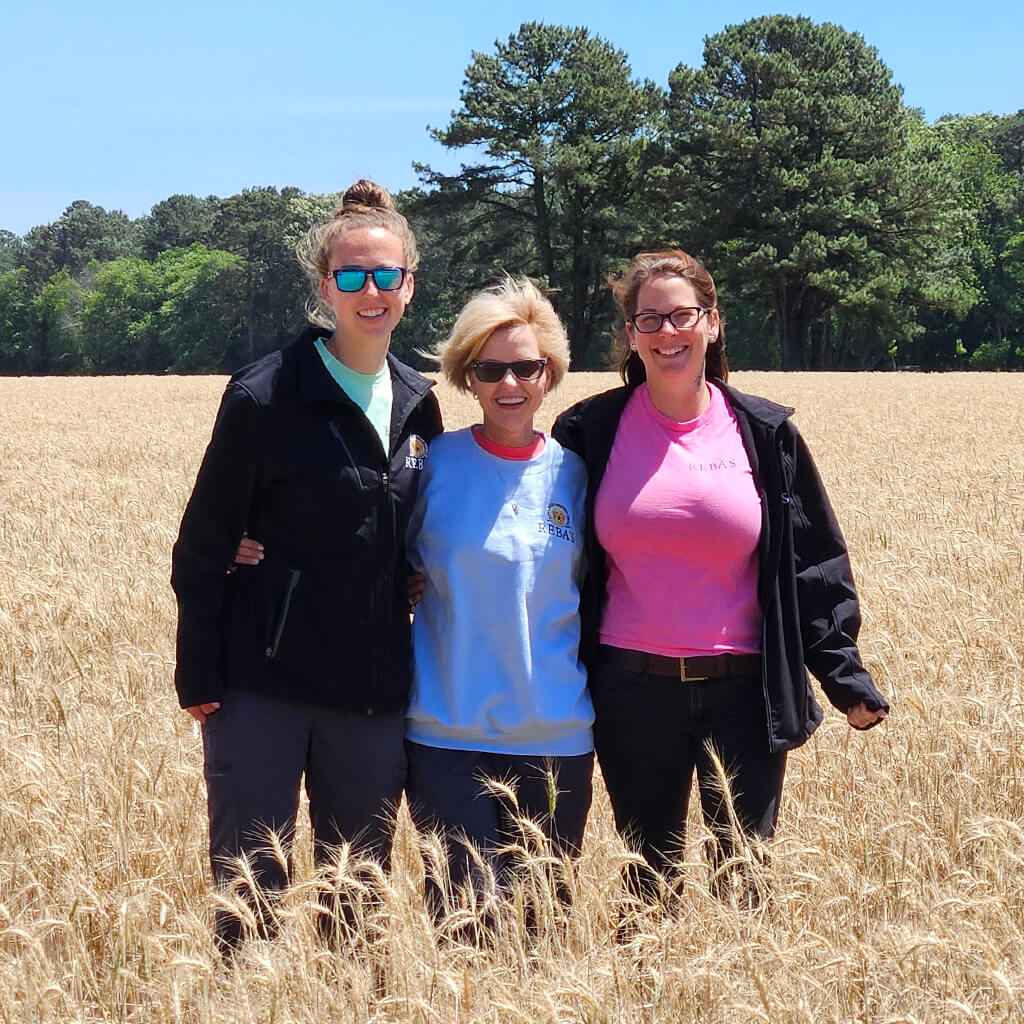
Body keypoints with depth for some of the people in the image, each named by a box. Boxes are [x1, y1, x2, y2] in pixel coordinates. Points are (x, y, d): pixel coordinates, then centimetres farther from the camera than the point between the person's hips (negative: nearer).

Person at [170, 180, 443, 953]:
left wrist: (420, 665, 10)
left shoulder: (418, 404, 8)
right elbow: (203, 547, -6)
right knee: (251, 885, 1)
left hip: (374, 689, 5)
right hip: (266, 684, -5)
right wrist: (198, 678, -10)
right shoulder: (266, 397, -8)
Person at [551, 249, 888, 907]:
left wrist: (847, 678, -3)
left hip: (741, 691, 0)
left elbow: (816, 563, 4)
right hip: (631, 694, 1)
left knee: (744, 877, 2)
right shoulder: (591, 432, 2)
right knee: (650, 879, 11)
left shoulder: (764, 433, 2)